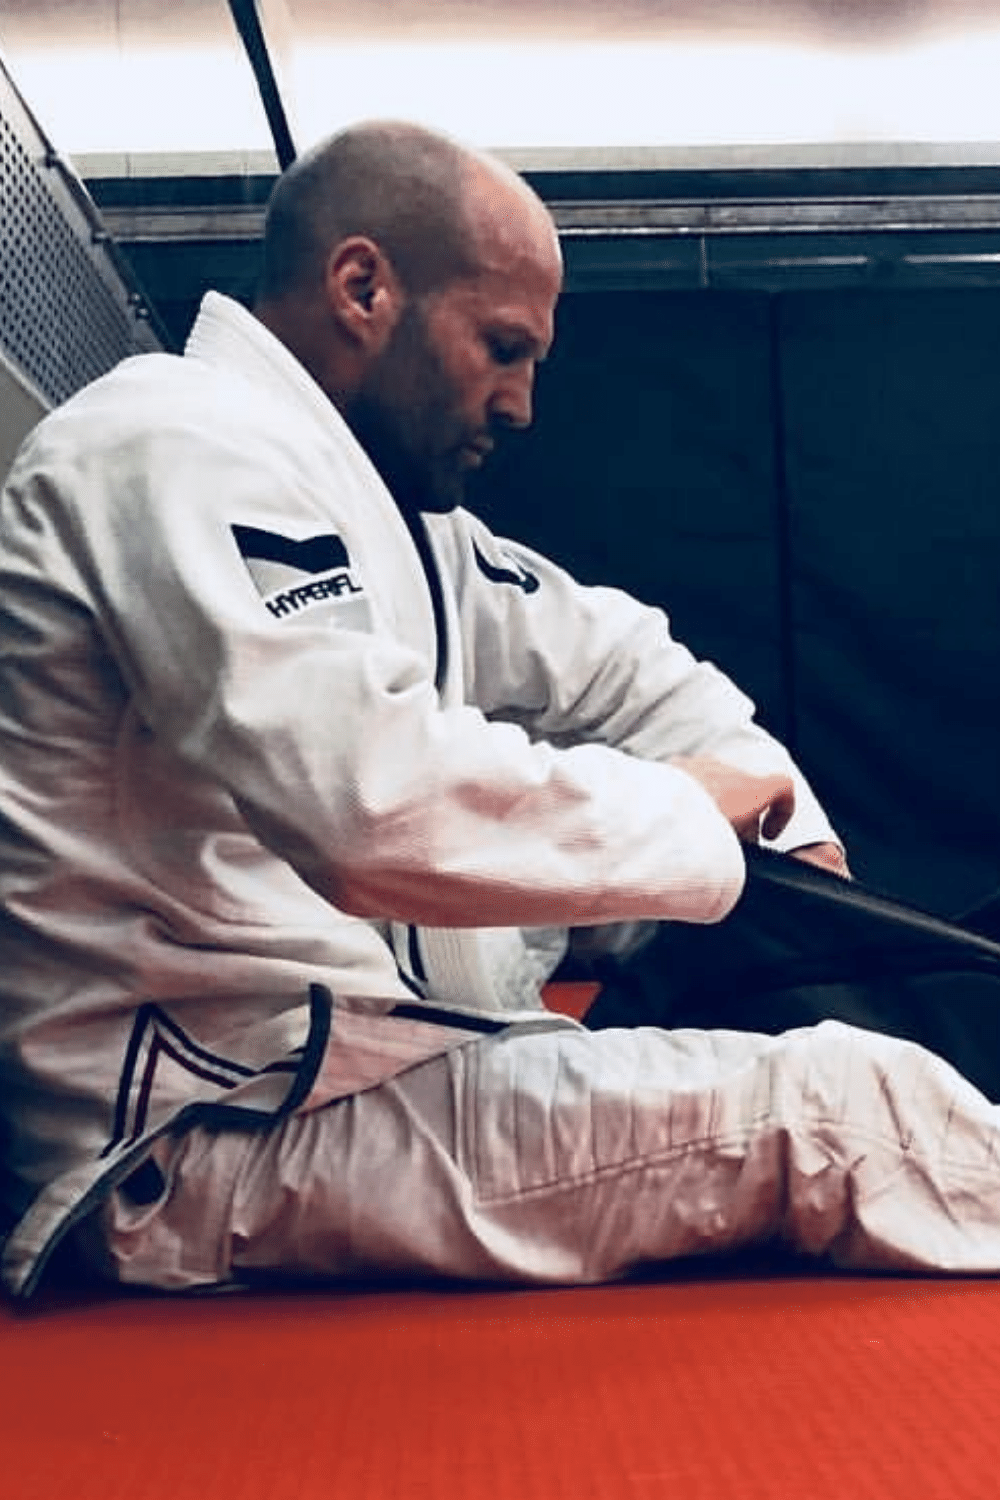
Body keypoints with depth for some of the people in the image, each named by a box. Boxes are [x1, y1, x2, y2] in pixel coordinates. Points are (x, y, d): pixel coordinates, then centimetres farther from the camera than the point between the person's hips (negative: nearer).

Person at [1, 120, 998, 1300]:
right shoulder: (174, 449, -15)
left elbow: (597, 653, 26)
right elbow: (381, 810, -30)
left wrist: (773, 803, 8)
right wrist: (686, 809, -14)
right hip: (214, 1128, -11)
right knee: (849, 1111, -15)